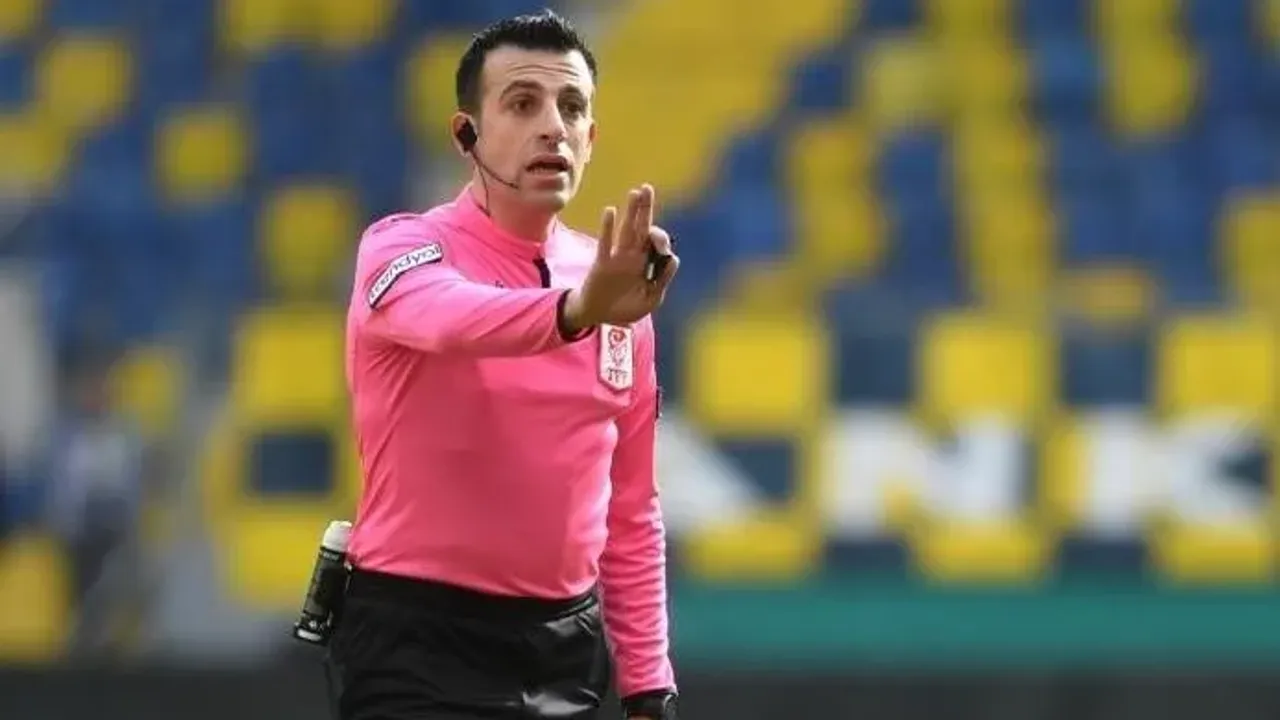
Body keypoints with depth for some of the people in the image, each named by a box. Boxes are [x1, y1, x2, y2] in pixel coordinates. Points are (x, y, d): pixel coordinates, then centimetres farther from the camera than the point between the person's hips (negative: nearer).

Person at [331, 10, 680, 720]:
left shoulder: (615, 290, 9)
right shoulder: (401, 246, -8)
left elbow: (631, 513, 14)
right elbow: (450, 316, -33)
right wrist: (576, 309, -52)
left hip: (567, 647, 5)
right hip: (420, 644, -5)